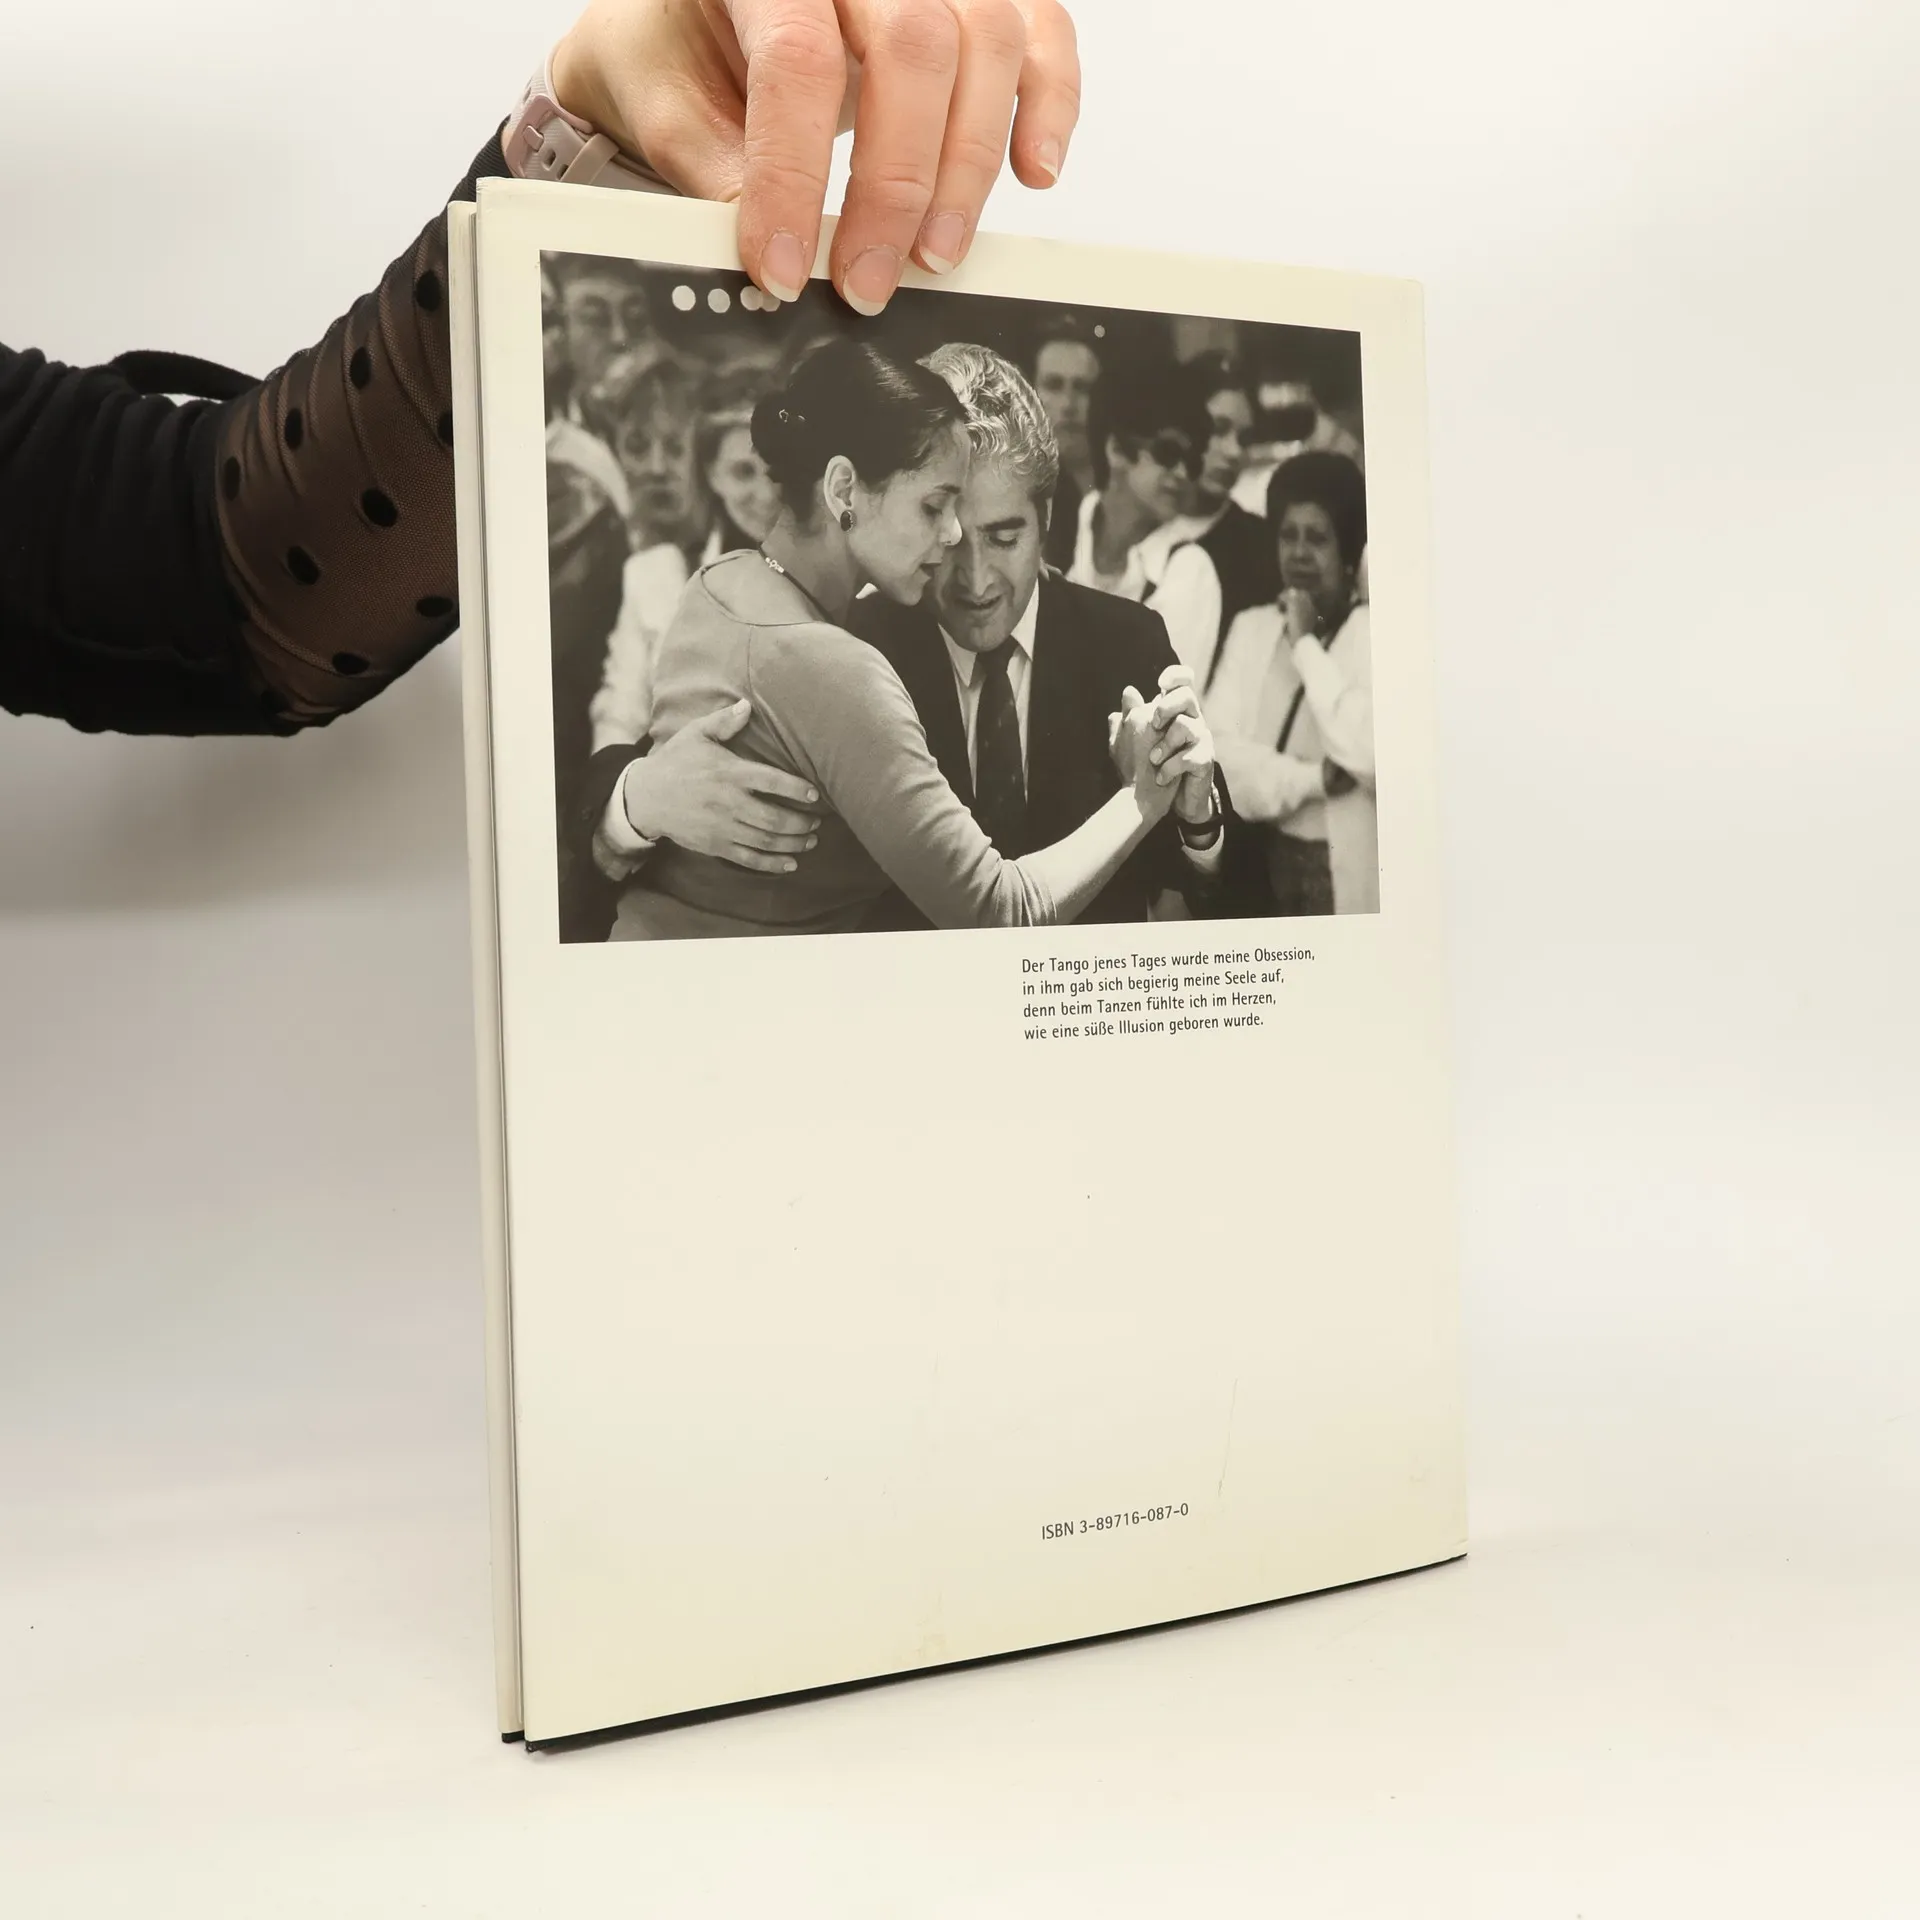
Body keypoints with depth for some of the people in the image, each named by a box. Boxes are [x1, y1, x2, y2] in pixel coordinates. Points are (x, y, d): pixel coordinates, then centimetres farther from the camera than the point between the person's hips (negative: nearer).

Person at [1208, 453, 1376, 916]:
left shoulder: (1372, 635, -6)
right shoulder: (1250, 628, 8)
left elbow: (1368, 755, -21)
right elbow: (1212, 748, -2)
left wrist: (1306, 644, -13)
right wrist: (1314, 778, -14)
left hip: (1350, 872, -4)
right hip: (1264, 861, 4)